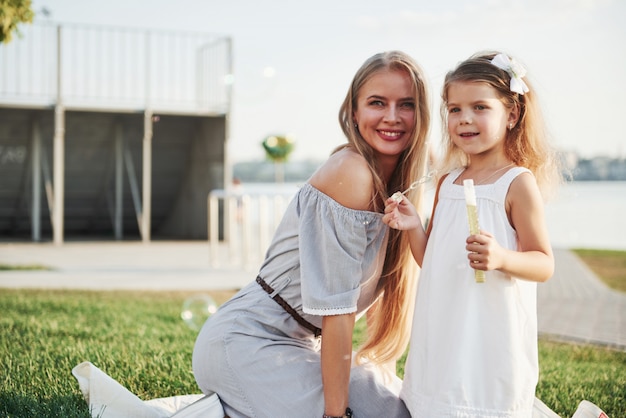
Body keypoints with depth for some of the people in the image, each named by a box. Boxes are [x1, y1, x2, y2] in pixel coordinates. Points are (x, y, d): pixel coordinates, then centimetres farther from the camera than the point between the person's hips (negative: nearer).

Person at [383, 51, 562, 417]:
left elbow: (544, 264, -9)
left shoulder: (518, 183, -8)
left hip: (491, 339, -6)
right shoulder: (447, 183, 10)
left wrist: (502, 258, -27)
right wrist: (413, 227, -3)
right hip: (443, 336, 6)